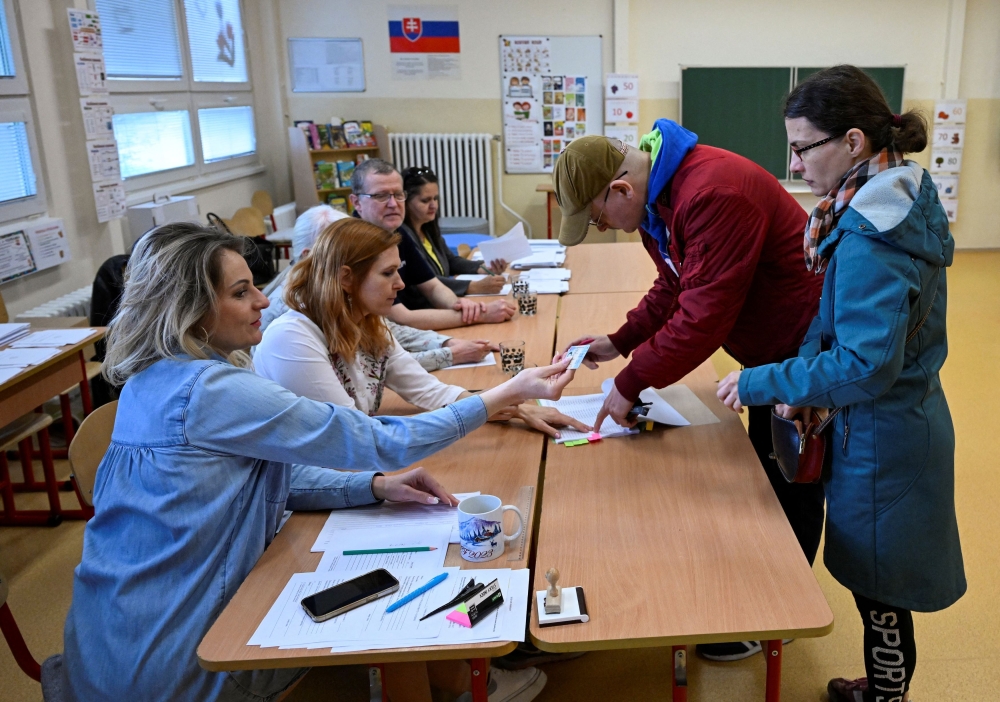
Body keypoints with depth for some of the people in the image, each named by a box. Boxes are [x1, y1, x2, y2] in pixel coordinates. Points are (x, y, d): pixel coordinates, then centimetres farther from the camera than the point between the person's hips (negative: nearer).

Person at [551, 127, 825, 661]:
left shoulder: (713, 196, -32)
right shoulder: (656, 200, 1)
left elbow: (702, 317, -33)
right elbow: (674, 288, 11)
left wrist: (631, 382, -25)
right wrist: (618, 342, 1)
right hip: (770, 350, 10)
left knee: (791, 486, 5)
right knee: (767, 473, 20)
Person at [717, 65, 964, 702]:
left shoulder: (869, 239, -27)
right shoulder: (902, 196, 4)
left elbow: (864, 366, -29)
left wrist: (759, 384, -21)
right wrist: (807, 372, -4)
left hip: (883, 438, -9)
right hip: (901, 418, 9)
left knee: (881, 592, 10)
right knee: (877, 584, 24)